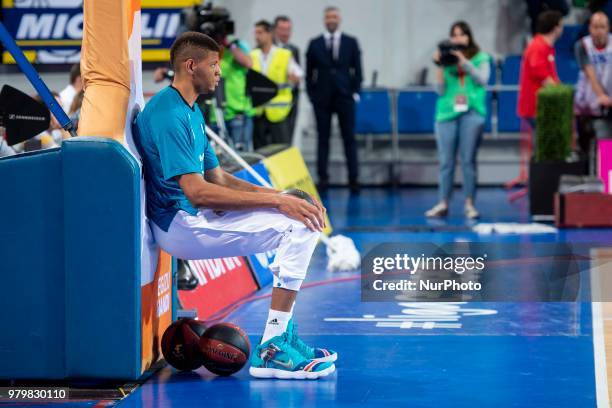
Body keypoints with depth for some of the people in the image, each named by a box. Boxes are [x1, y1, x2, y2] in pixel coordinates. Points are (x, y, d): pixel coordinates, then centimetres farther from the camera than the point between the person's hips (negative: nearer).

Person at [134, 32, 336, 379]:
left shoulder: (192, 112, 17)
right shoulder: (169, 114, -16)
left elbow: (218, 178, 18)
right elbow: (197, 192, -24)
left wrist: (281, 195, 4)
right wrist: (276, 200, -22)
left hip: (197, 217, 11)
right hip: (181, 224, -11)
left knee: (301, 211, 14)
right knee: (299, 225, -19)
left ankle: (283, 335, 11)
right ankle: (271, 351, -18)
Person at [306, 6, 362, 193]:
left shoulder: (351, 43, 6)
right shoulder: (314, 44, 6)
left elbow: (357, 70, 6)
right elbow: (309, 72, 8)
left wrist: (355, 92, -2)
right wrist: (312, 94, 1)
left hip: (344, 97, 0)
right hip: (322, 98, 0)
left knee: (349, 139, 0)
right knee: (323, 139, 3)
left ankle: (353, 178, 3)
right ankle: (323, 178, 6)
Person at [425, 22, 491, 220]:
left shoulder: (481, 58, 8)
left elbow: (482, 79, -9)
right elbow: (440, 90, 3)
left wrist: (464, 61, -16)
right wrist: (440, 66, -8)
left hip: (471, 112, -1)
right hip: (447, 113, 1)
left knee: (468, 159, -4)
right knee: (446, 160, 1)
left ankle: (469, 204, -1)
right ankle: (443, 204, 5)